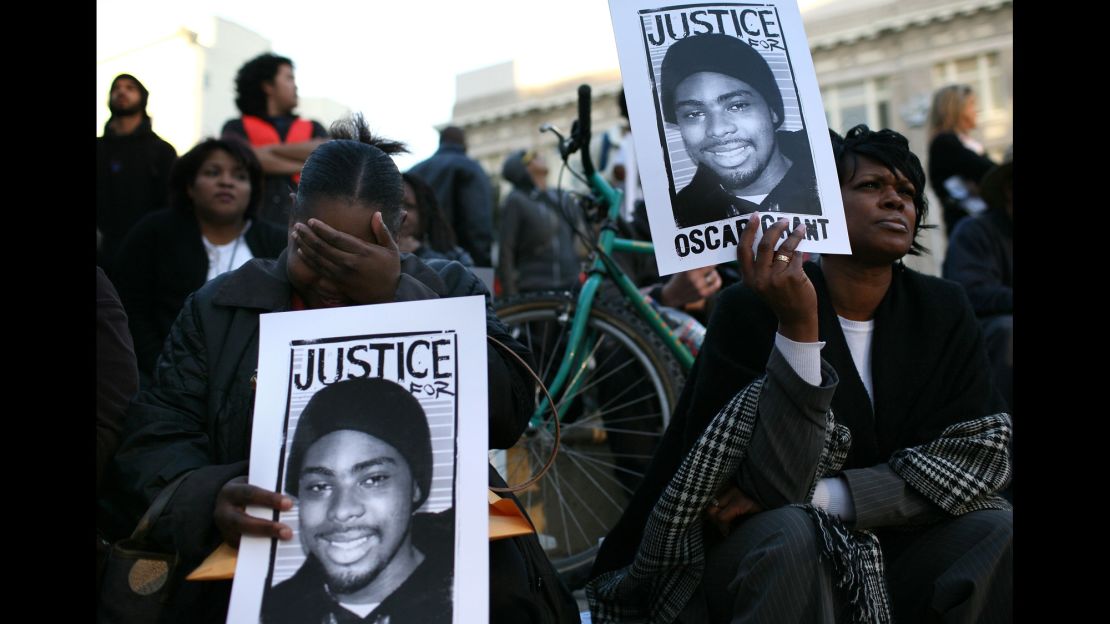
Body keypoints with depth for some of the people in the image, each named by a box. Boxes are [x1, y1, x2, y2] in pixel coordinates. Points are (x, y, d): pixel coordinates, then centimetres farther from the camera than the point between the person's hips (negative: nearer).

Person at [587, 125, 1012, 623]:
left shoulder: (942, 311, -2)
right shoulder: (751, 309, -16)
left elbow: (977, 454, -10)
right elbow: (775, 489, -24)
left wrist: (823, 497, -21)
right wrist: (797, 326, -35)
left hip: (886, 555, 5)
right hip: (760, 561, -4)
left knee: (1001, 530, -21)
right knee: (786, 534, -35)